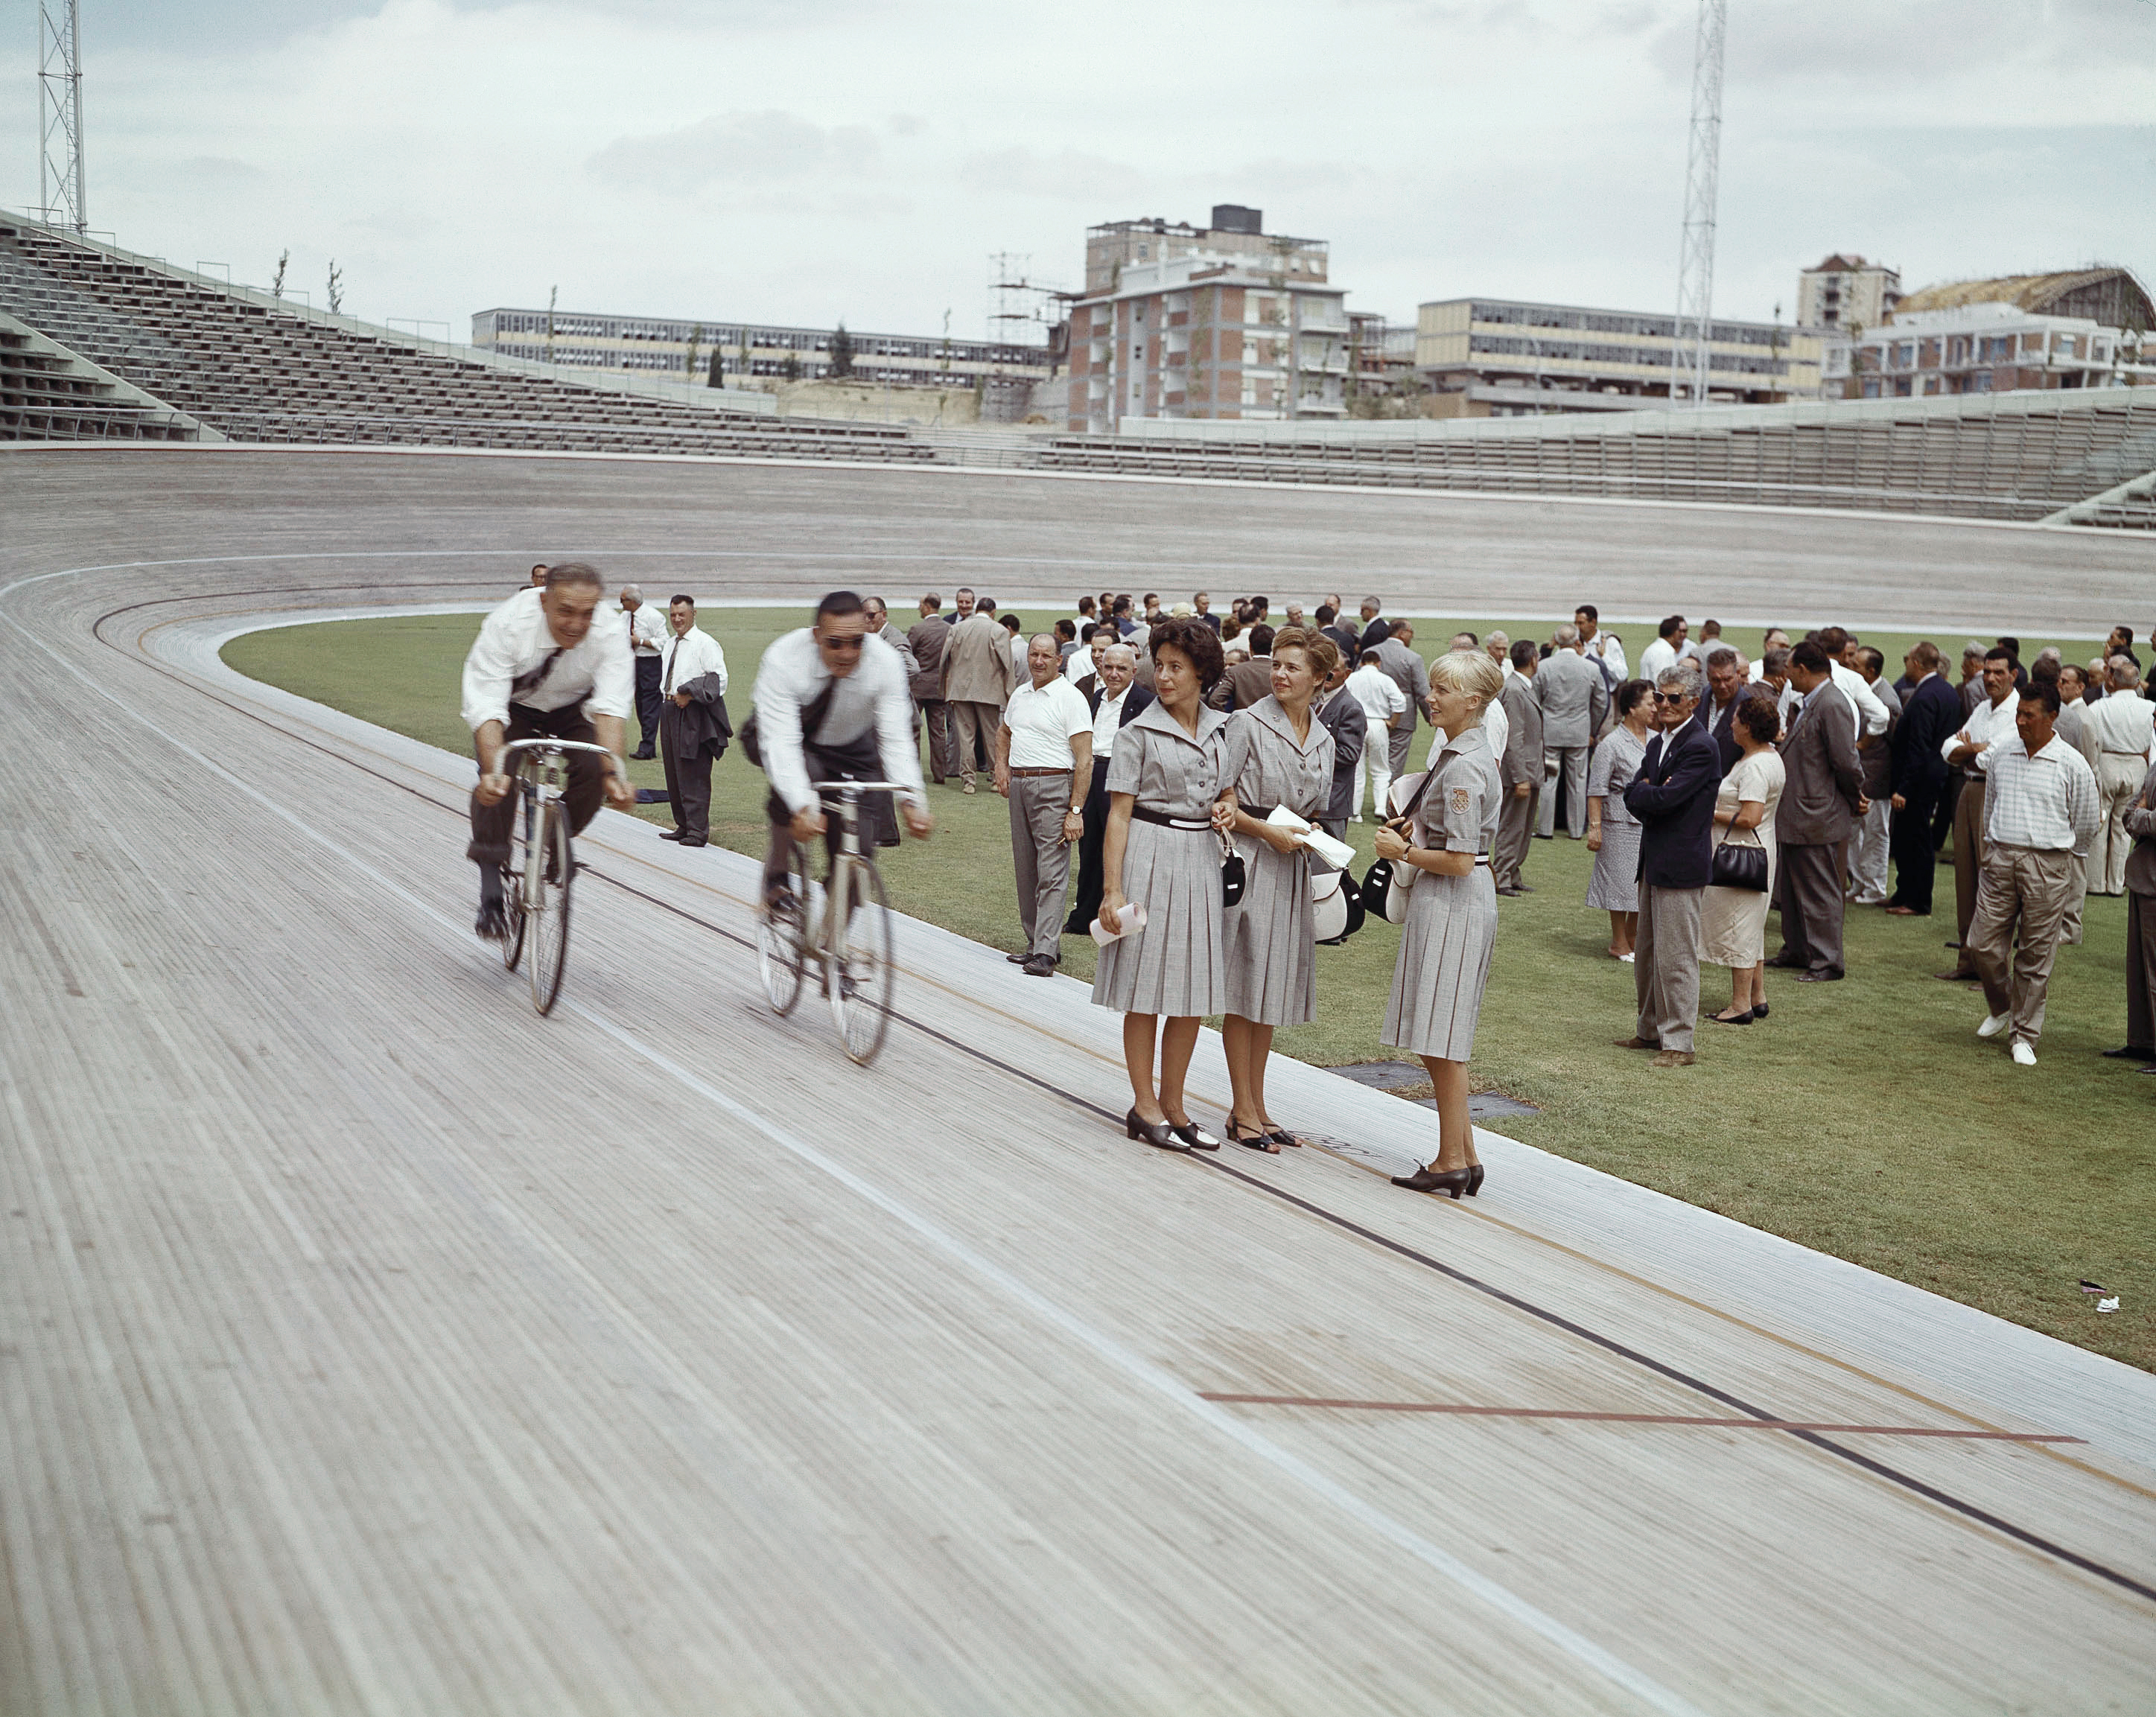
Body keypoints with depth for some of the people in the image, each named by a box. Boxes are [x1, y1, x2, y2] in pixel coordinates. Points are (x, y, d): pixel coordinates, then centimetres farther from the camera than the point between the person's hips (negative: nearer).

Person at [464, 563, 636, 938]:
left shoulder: (610, 630, -30)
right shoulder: (507, 625, -35)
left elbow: (610, 707, -35)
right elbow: (487, 708, -39)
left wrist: (613, 772, -49)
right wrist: (493, 770, -54)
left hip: (572, 710, 2)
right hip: (513, 707, -2)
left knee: (592, 770, -24)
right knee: (498, 782, -26)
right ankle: (491, 895, -16)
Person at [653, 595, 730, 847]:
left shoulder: (705, 643, -8)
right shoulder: (670, 644, 17)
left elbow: (719, 679, -15)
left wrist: (689, 694, -18)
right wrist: (668, 695, 11)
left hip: (693, 715, -9)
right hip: (670, 710, 9)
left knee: (693, 775, -9)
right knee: (674, 774, 11)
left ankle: (698, 831, -7)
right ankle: (683, 826, 19)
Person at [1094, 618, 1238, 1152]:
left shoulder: (1222, 729, 10)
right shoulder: (1139, 733, -5)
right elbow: (1119, 813, -7)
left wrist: (1228, 808, -1)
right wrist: (1112, 889, -13)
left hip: (1203, 857, 5)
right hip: (1150, 853, -5)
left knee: (1193, 989, 8)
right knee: (1146, 988, 1)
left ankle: (1172, 1104, 19)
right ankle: (1144, 1107, 11)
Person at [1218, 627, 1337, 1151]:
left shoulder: (1323, 739, 12)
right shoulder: (1249, 723, -5)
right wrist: (1267, 830, -15)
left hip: (1292, 866, 6)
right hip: (1248, 858, -6)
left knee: (1273, 985, 10)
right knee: (1243, 985, -4)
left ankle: (1256, 1105, 17)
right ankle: (1243, 1112, 1)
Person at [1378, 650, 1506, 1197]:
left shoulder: (1463, 767, -19)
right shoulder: (1469, 753, 12)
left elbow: (1460, 860, -21)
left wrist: (1404, 852, -9)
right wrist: (1414, 830, 10)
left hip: (1452, 903, -10)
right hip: (1452, 903, 10)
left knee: (1441, 1038, -3)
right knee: (1438, 1039, 13)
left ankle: (1452, 1161, 4)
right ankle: (1464, 1156, 18)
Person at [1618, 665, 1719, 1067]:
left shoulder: (1700, 748, -15)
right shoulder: (1657, 744, 15)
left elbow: (1663, 798, -22)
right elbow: (1633, 798, 9)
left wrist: (1644, 792, -3)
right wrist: (1651, 793, -11)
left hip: (1681, 864, -10)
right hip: (1653, 861, 10)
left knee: (1675, 955, -6)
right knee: (1647, 952, 17)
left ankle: (1678, 1042, 0)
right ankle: (1651, 1030, 29)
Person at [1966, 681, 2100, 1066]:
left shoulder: (2073, 765, -5)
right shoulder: (2000, 752, 5)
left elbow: (2087, 823, 7)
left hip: (2048, 865, -3)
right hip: (2001, 860, 3)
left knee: (2035, 956, 2)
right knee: (1984, 944, 1)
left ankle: (2025, 1036, 13)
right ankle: (2000, 1008, 29)